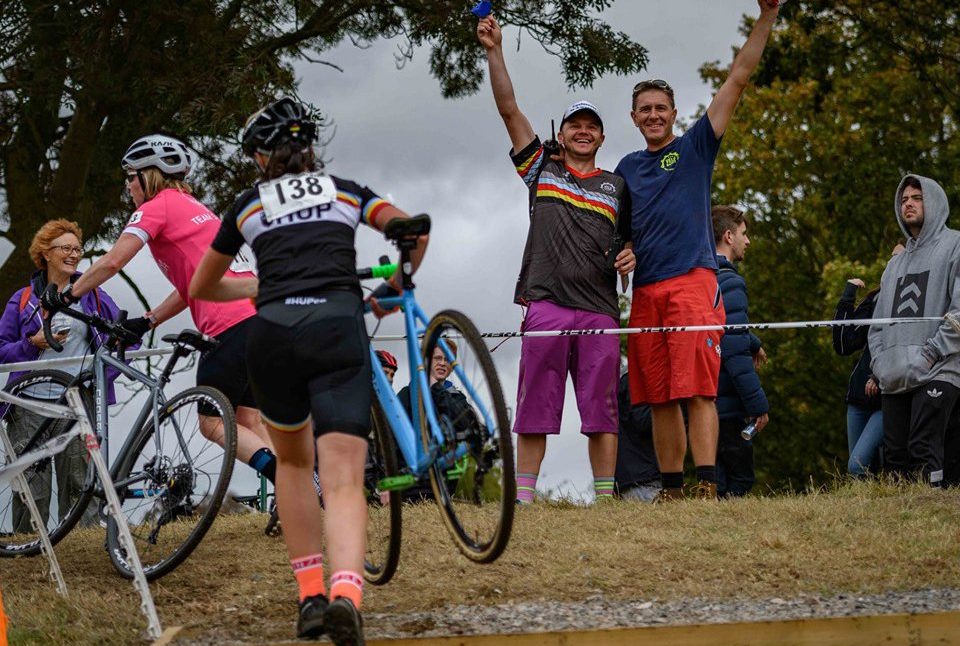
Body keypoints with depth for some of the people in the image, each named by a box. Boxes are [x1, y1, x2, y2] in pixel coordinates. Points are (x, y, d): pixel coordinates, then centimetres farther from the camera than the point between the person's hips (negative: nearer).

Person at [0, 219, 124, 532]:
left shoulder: (92, 296, 12)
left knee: (80, 483, -7)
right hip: (30, 405, 0)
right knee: (32, 486, -4)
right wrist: (34, 344, -8)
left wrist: (102, 374, -1)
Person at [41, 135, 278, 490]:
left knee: (213, 423, -1)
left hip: (230, 326, -8)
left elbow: (112, 262, -7)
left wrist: (64, 297, 4)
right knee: (248, 423, 9)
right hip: (258, 317, 8)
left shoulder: (157, 207, 1)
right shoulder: (192, 207, 28)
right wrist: (146, 322, 23)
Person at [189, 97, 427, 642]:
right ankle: (346, 593, -35)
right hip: (339, 327, -1)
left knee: (294, 463, 25)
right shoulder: (345, 191, 21)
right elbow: (413, 230, 7)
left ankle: (311, 595, 15)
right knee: (344, 480, -9)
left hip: (274, 333, 1)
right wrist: (395, 287, 25)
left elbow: (201, 287, 34)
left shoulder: (249, 205, 22)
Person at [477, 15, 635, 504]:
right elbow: (509, 110, 9)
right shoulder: (541, 169, 15)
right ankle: (523, 495, -2)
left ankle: (605, 496, 0)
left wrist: (631, 254, 1)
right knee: (535, 406, -3)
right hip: (546, 303, -1)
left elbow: (631, 239, 25)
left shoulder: (616, 187, 19)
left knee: (601, 408, -1)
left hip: (599, 309, 1)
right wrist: (495, 52, 2)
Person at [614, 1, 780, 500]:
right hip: (645, 289, 5)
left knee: (697, 390, -14)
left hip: (692, 281, -5)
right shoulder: (627, 168, 20)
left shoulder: (694, 147, 9)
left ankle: (707, 487, -19)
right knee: (659, 398, 4)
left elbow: (738, 79, 3)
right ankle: (671, 491, 9)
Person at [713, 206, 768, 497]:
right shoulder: (729, 283, -13)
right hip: (727, 407, -9)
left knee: (719, 484, 10)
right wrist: (758, 404, -19)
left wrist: (753, 343, 51)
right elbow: (734, 349, -21)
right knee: (739, 485, -7)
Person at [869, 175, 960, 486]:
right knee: (894, 456, 2)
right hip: (893, 379, 7)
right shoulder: (896, 262, 26)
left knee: (924, 452, -17)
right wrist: (879, 361, 9)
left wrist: (931, 352, -14)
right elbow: (878, 321, 26)